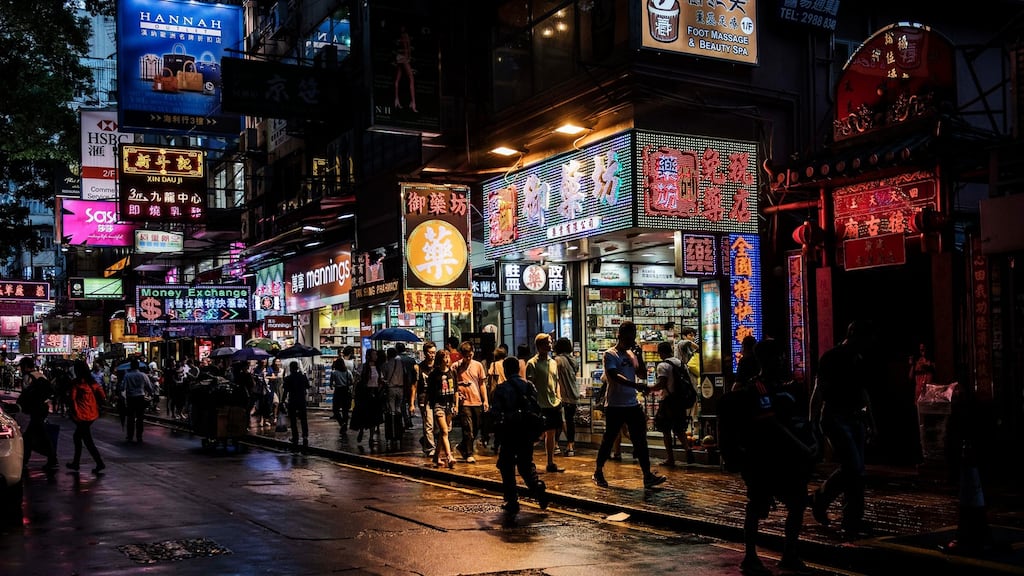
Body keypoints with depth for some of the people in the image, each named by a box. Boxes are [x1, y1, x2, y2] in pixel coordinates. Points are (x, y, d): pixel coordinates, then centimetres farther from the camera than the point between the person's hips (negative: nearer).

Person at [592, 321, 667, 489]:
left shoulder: (631, 354, 13)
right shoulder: (610, 354, -8)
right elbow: (615, 376, -23)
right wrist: (635, 385, -36)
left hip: (632, 404, 6)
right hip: (615, 405, -6)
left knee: (640, 440, 1)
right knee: (609, 439, 4)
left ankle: (648, 476, -1)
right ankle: (598, 472, 18)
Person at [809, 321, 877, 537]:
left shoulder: (859, 361, 14)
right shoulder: (831, 358, -9)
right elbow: (819, 391, -12)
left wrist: (871, 421, 20)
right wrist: (813, 422, -16)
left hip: (855, 418, 7)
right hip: (836, 418, -7)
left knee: (857, 470, 6)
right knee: (853, 467, -15)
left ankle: (853, 520, 15)